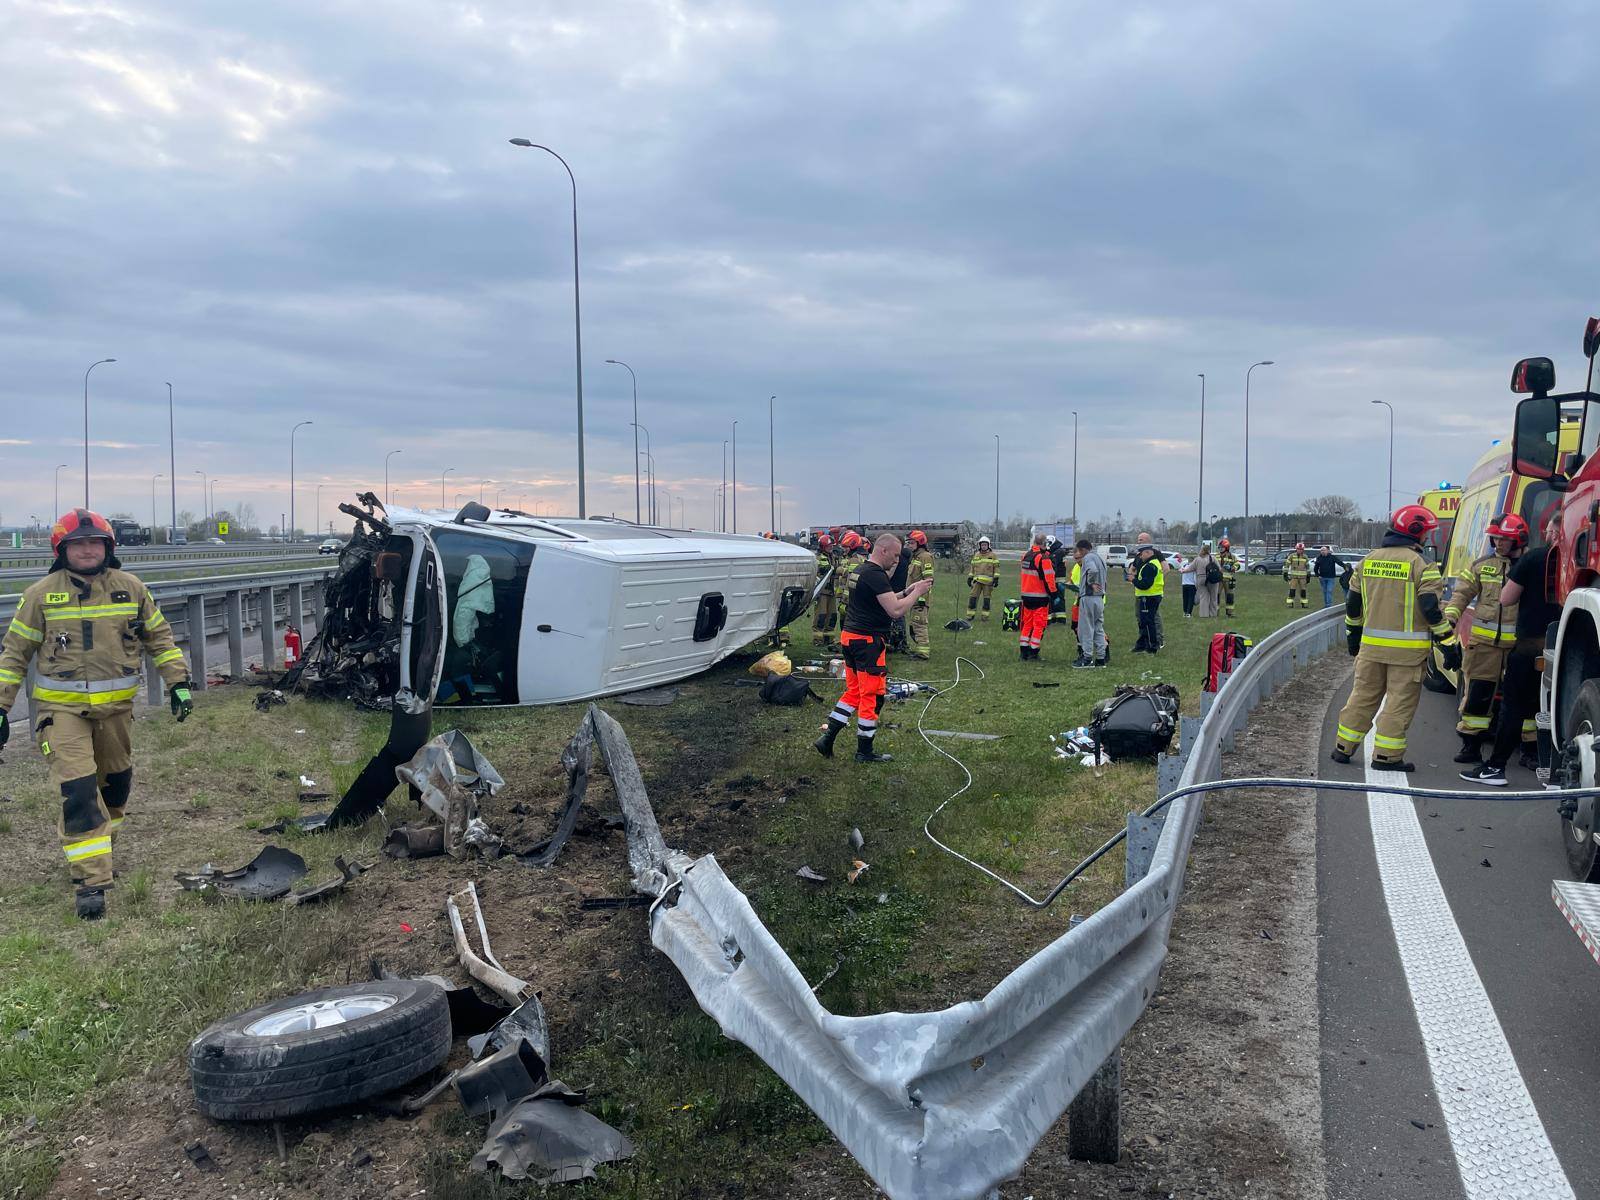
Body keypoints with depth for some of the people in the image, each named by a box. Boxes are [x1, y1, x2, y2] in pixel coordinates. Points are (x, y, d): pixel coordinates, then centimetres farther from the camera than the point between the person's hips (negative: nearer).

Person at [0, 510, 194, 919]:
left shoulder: (131, 589, 2)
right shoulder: (41, 594, -3)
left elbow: (159, 637, 11)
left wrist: (178, 682, 4)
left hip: (116, 705, 3)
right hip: (61, 708, -3)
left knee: (116, 783, 18)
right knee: (77, 792, -12)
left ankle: (100, 847, 44)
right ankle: (90, 881, -9)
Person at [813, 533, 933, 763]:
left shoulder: (859, 570, 14)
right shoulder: (876, 575, -18)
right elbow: (896, 611, -23)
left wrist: (907, 592, 13)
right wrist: (917, 593, -10)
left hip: (850, 637, 10)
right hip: (868, 641, -10)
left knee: (854, 692, 17)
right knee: (872, 696, 1)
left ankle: (827, 738, 12)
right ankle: (864, 751, 9)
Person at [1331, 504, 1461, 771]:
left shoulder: (1370, 560, 9)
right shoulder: (1420, 564, -10)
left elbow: (1353, 603, 14)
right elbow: (1432, 608, -14)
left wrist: (1353, 635, 26)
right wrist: (1449, 644, -8)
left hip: (1371, 645, 6)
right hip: (1406, 649, -5)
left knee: (1363, 696, 15)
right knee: (1400, 701, 2)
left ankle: (1343, 748, 18)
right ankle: (1386, 755, 3)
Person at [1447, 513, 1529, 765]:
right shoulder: (1482, 565, 8)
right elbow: (1462, 593, 11)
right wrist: (1450, 618, -4)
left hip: (1520, 643, -1)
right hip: (1484, 641, 1)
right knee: (1477, 693, 1)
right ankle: (1471, 746, 9)